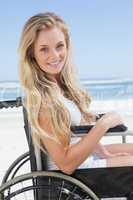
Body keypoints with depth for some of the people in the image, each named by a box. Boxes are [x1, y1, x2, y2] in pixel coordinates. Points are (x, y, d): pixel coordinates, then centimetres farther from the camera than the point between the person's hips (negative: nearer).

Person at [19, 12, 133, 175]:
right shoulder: (41, 98, -29)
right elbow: (66, 164, -28)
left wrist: (103, 152, 2)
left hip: (85, 153, 7)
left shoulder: (62, 83, -4)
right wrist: (103, 124, -27)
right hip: (77, 170, -7)